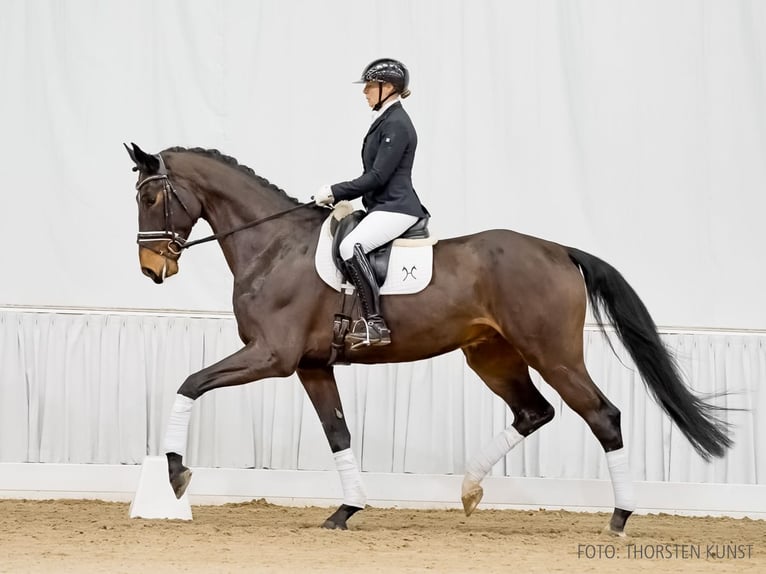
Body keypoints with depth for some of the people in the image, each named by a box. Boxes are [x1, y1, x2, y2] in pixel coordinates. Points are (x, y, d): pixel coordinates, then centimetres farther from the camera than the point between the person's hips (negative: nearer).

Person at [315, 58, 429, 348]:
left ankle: (375, 324, -34)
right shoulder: (385, 121, 18)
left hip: (395, 208, -12)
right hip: (383, 207, 12)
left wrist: (335, 192, -14)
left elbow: (378, 176, -19)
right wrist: (336, 193, 12)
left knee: (350, 246, -33)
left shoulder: (396, 125, -13)